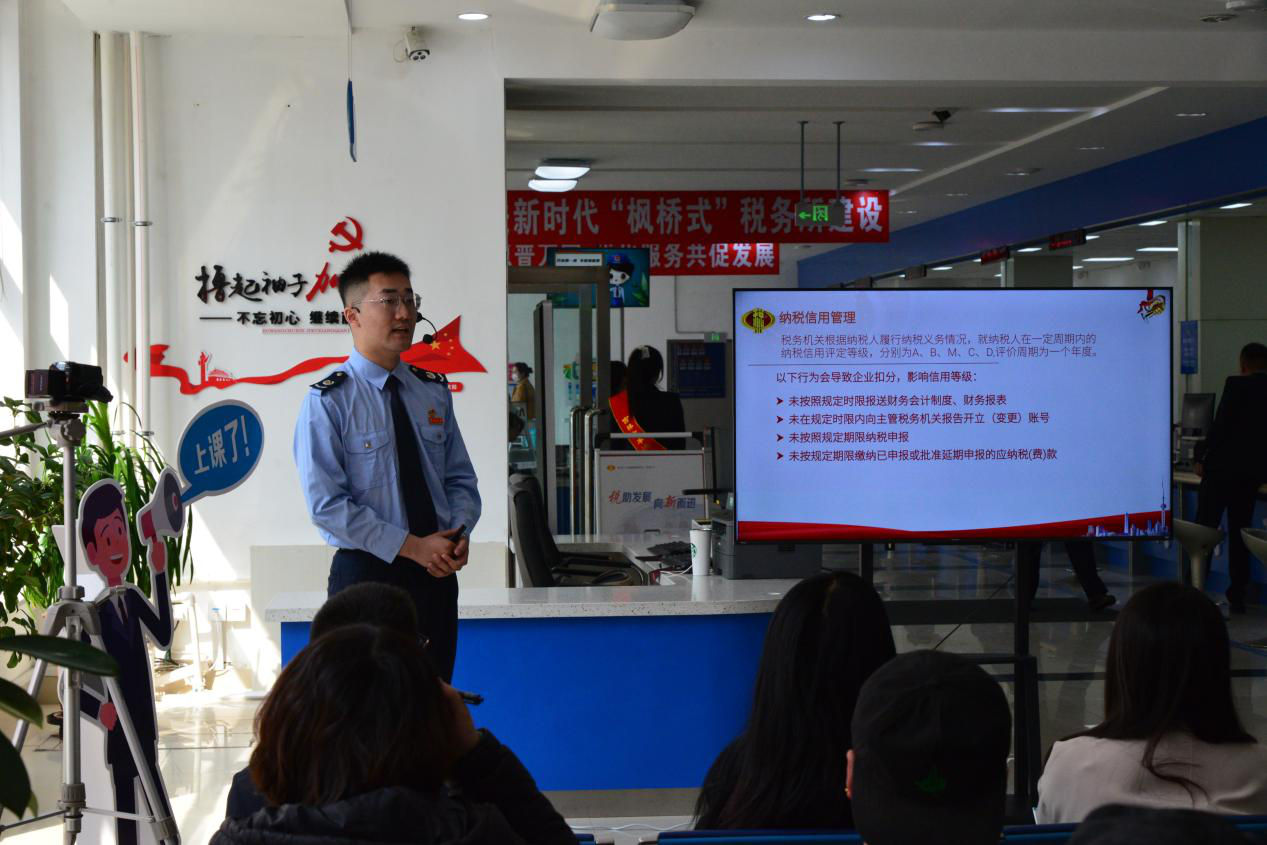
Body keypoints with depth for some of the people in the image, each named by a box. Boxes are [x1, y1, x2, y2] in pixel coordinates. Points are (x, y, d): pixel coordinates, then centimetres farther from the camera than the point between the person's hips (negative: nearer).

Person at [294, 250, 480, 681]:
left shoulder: (433, 391, 7)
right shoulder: (329, 400, -9)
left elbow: (460, 478, 11)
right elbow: (327, 504, -15)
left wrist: (459, 534, -9)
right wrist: (411, 546, -19)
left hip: (437, 574, 5)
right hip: (366, 572, -5)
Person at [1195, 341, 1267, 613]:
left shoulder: (1236, 385, -10)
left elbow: (1220, 425, -14)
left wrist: (1203, 460, -6)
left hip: (1223, 467, -5)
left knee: (1204, 528, 1)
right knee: (1240, 532, 10)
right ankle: (1237, 595, 10)